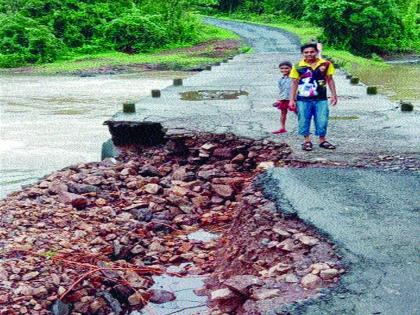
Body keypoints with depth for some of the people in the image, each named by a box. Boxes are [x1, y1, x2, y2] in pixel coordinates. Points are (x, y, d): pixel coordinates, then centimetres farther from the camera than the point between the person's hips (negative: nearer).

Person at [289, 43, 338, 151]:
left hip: (321, 99, 1)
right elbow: (294, 83, 3)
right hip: (303, 99, -1)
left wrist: (334, 95, 6)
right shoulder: (298, 67, -4)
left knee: (322, 120, 5)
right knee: (304, 121, 4)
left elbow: (330, 80, 8)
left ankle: (322, 140, 20)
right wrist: (292, 99, 1)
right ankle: (307, 141, 18)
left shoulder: (326, 64, 0)